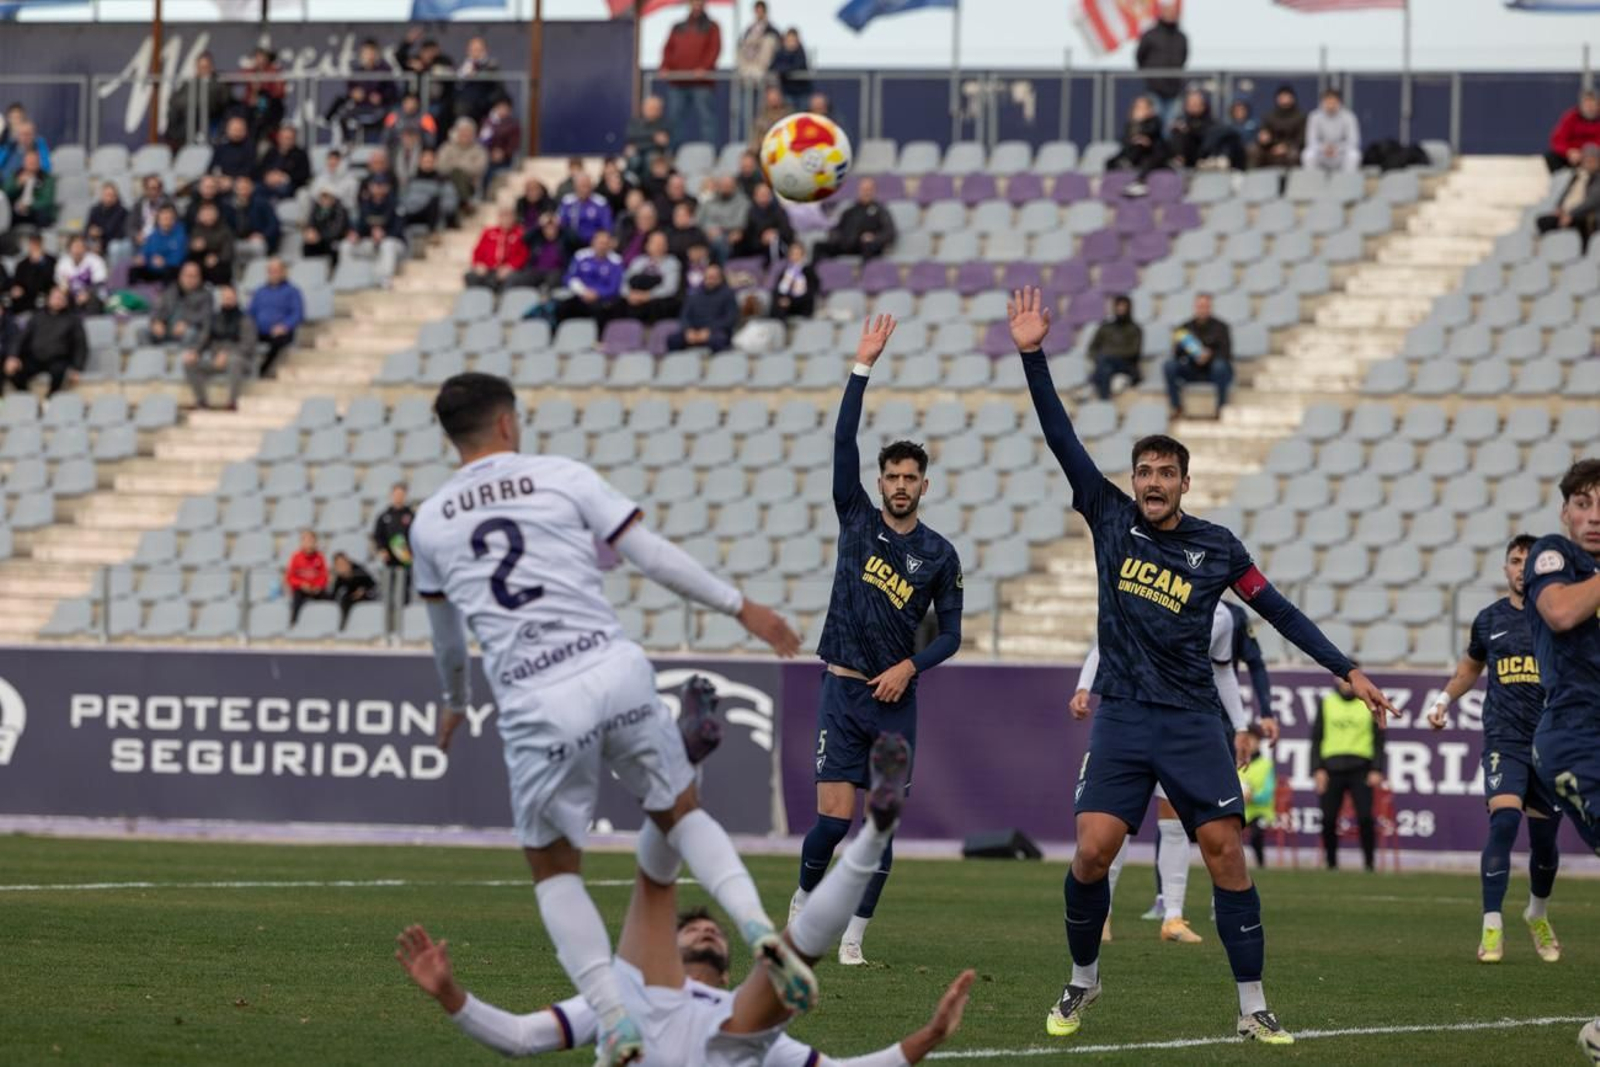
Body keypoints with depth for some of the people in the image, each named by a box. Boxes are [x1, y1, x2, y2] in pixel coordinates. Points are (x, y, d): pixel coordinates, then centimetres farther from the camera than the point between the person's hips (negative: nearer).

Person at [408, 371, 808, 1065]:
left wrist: (456, 701, 48)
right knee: (681, 813, 22)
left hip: (533, 706, 0)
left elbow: (445, 634, 29)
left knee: (553, 869, 16)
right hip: (613, 668, 0)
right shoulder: (563, 478, 6)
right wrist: (741, 607, 15)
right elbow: (653, 557, 4)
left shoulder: (429, 524, 13)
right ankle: (757, 928, -3)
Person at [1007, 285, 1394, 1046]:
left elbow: (1279, 612, 8)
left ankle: (1252, 1008, -3)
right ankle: (1082, 981, 14)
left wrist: (1348, 671, 4)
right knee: (1092, 851, -10)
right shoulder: (1110, 519, 3)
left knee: (1225, 850, -7)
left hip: (1191, 721, 0)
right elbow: (1061, 438, -2)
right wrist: (1032, 355, -10)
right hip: (1121, 719, 0)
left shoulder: (1216, 548, 2)